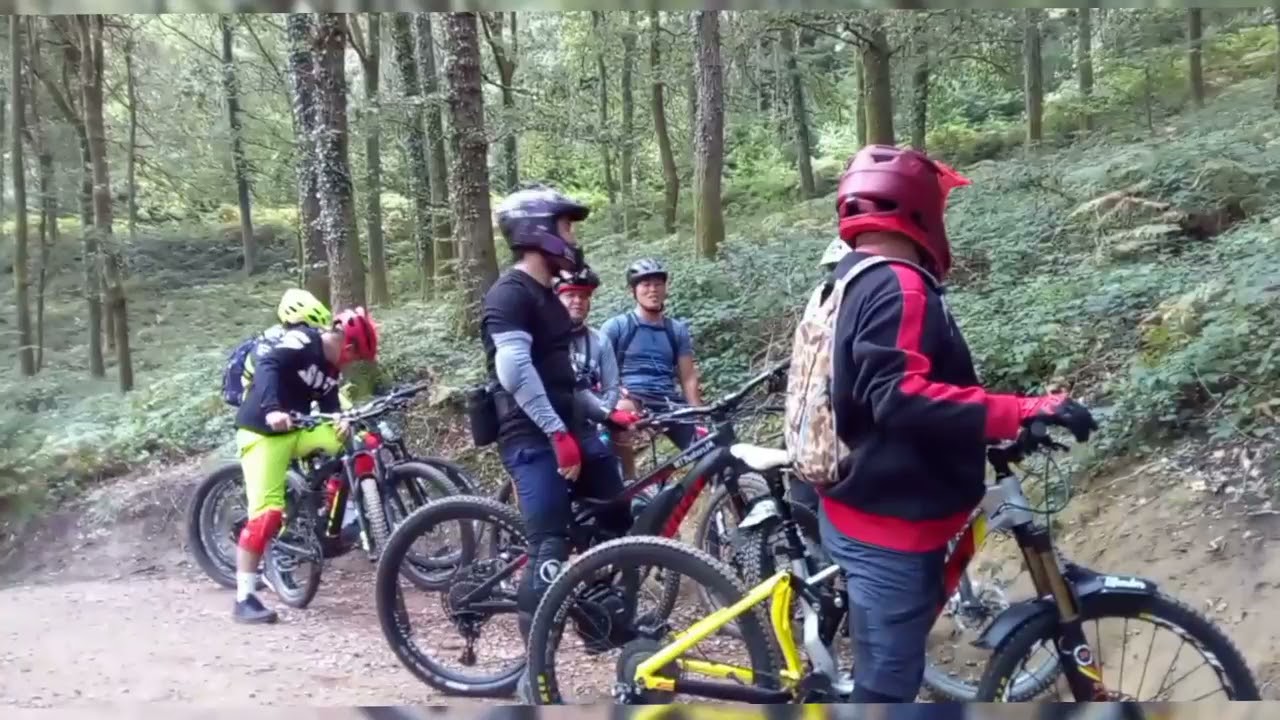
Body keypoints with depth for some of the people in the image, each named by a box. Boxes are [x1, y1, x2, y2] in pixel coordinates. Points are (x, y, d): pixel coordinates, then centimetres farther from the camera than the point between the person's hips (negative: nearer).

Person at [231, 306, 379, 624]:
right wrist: (272, 410, -46)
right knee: (266, 513, -14)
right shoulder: (302, 341, -16)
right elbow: (267, 366, -31)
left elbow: (329, 402, 7)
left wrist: (342, 421, -16)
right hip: (262, 431, -8)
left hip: (295, 430, 8)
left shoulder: (331, 366, 9)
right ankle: (244, 598, -6)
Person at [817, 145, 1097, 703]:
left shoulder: (845, 282, 13)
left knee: (882, 672, 23)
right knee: (887, 684, 0)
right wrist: (1025, 413, -34)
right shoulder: (899, 287, -20)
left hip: (854, 511, 10)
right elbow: (901, 397, -33)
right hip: (889, 523, -10)